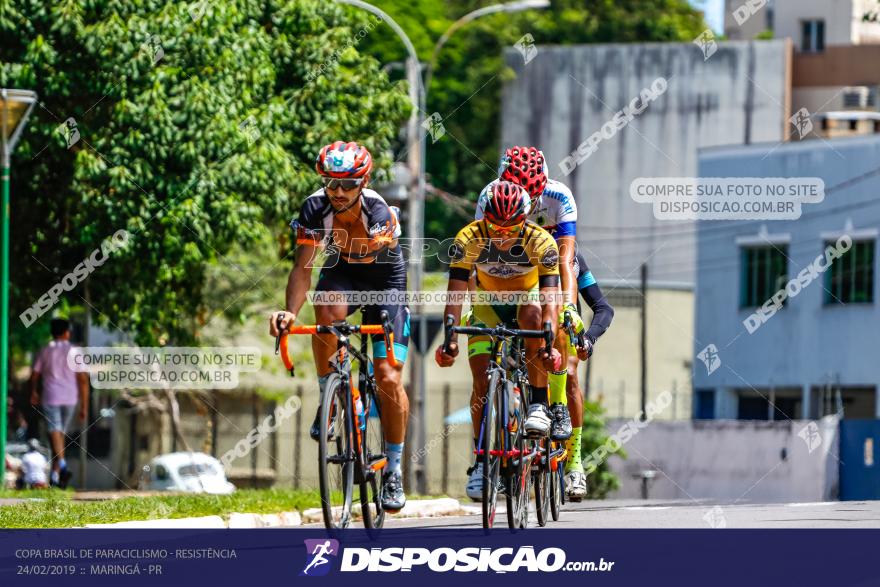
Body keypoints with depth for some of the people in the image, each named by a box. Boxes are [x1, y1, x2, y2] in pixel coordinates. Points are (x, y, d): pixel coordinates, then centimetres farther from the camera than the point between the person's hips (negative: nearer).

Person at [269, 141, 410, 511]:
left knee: (389, 378, -11)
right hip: (341, 274, 2)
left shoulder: (379, 214, -31)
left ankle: (393, 469, 5)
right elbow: (303, 268, -26)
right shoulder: (315, 210, -25)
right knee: (328, 311, -37)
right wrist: (290, 311, -41)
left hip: (384, 278, -2)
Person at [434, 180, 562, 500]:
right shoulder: (469, 239, -26)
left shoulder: (541, 242, -30)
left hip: (527, 298, -1)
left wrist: (549, 343, -51)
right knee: (482, 379, -14)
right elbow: (455, 292, -30)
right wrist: (450, 339, -43)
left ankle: (538, 405, -27)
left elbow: (549, 298, -37)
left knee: (533, 315, -37)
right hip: (488, 304, 2)